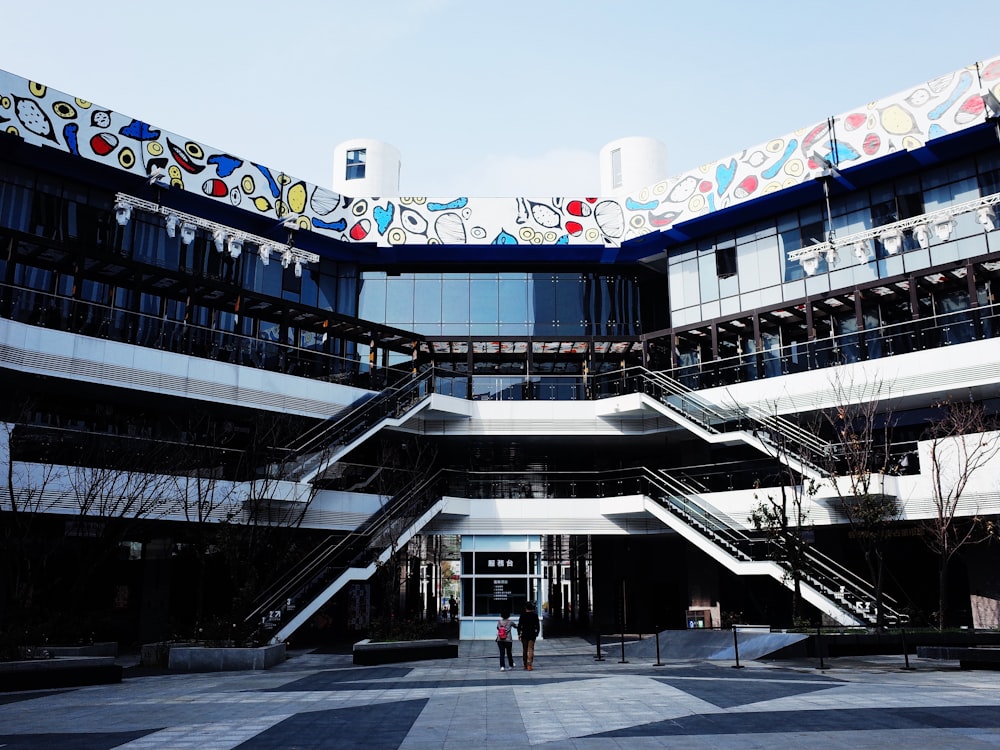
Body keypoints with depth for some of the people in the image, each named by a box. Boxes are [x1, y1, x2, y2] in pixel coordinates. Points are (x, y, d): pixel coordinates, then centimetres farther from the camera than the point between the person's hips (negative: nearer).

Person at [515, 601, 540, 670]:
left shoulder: (522, 616, -7)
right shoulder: (535, 615, -3)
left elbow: (519, 626, -5)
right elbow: (537, 626, 1)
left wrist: (519, 634, 5)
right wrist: (537, 633, 13)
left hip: (524, 634, 0)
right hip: (532, 634, 0)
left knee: (525, 649, 13)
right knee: (531, 649, -1)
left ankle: (525, 665, 19)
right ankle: (529, 665, -13)